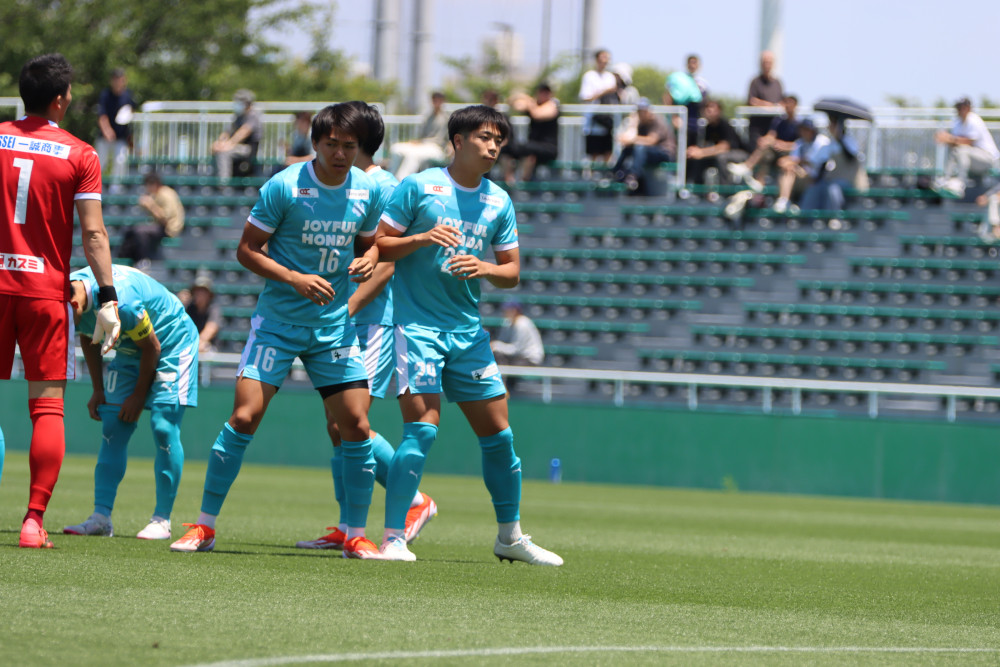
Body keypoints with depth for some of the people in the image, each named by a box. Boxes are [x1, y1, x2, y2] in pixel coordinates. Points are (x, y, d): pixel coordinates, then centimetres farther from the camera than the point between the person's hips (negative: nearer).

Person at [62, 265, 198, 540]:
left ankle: (162, 520, -10)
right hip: (130, 349, 8)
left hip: (172, 343, -8)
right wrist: (98, 390, 7)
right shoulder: (70, 290, -15)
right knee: (112, 428, -2)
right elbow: (88, 338, 6)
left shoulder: (121, 303, -38)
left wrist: (139, 396, -11)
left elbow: (151, 347, -22)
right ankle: (101, 516, -4)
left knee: (163, 427, -15)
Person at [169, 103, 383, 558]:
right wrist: (294, 278, -20)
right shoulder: (284, 186, -11)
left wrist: (367, 262, -6)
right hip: (278, 320, -4)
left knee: (356, 426, -2)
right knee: (244, 417, -11)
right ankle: (204, 526, -1)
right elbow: (247, 250, -7)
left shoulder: (367, 191, 2)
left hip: (335, 324, 4)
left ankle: (356, 535, 10)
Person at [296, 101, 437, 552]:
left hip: (373, 322, -9)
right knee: (337, 427, 6)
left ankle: (416, 501, -4)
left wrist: (347, 308, -23)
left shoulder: (382, 187, -11)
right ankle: (347, 528, 9)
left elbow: (385, 264, -17)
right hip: (343, 324, 9)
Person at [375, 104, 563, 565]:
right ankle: (393, 538, -13)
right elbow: (379, 246, -2)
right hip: (417, 324, -5)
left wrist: (485, 268, -10)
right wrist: (422, 238, -19)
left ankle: (510, 536, 22)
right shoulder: (419, 187, -3)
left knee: (498, 432, 7)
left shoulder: (499, 202, 10)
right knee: (423, 427, -17)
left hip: (468, 331, 5)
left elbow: (512, 272, 12)